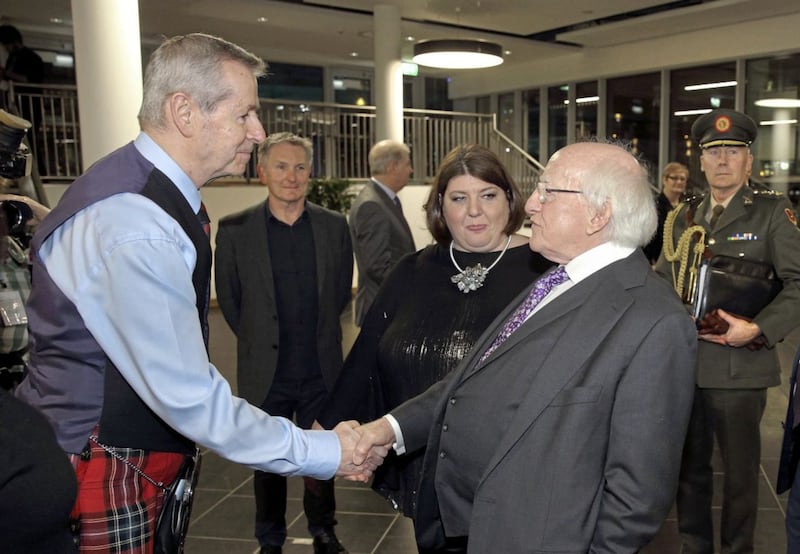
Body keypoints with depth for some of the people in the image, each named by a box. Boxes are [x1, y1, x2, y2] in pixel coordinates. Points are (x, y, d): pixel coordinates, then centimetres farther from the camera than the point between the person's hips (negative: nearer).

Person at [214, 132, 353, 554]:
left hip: (322, 371, 2)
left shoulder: (334, 226, -1)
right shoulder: (235, 229, -7)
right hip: (266, 373, -1)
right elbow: (229, 298, 1)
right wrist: (259, 341, 6)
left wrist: (318, 335, 10)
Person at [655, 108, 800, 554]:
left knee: (740, 471, 10)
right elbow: (661, 280, 15)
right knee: (690, 466, 16)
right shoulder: (684, 216, 12)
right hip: (682, 362, 4)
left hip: (739, 366, -4)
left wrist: (757, 329, -19)